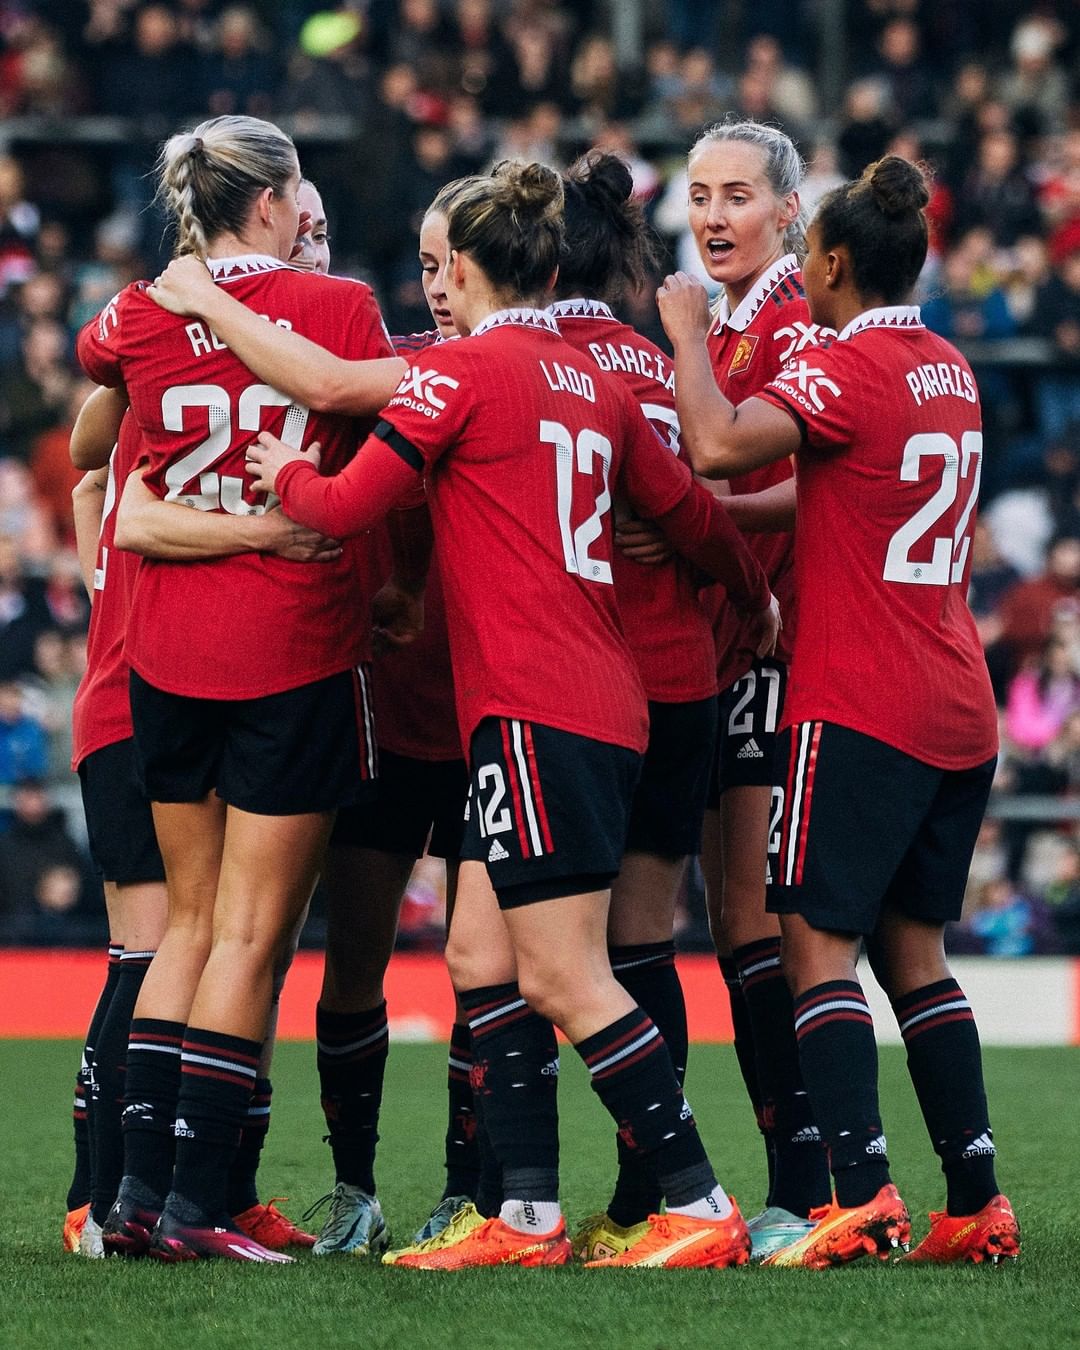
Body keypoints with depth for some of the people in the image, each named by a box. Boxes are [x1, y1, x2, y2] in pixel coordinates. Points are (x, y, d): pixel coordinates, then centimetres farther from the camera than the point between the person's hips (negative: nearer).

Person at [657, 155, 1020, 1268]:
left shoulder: (845, 369, -12)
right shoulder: (949, 372, 14)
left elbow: (720, 444, -26)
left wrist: (688, 334, -11)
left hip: (860, 707, -8)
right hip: (959, 713, 8)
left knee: (819, 944, -6)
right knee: (913, 948, 13)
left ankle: (862, 1198, -17)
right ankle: (977, 1204, 9)